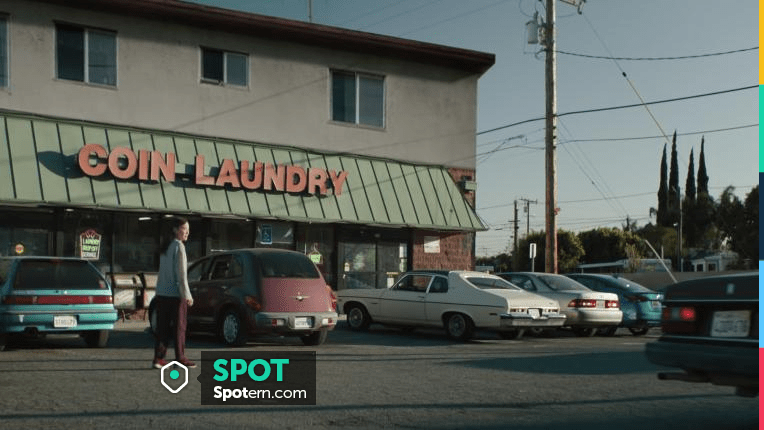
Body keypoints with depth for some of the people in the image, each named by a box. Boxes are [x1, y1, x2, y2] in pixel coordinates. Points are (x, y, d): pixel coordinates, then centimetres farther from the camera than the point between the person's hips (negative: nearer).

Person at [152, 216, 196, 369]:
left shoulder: (165, 246, 15)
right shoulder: (178, 246, -11)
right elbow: (181, 273, -15)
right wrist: (187, 295, -14)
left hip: (162, 293, 8)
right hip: (176, 293, -8)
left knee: (163, 326, 8)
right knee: (179, 326, 0)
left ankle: (158, 358, 6)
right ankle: (180, 358, 3)